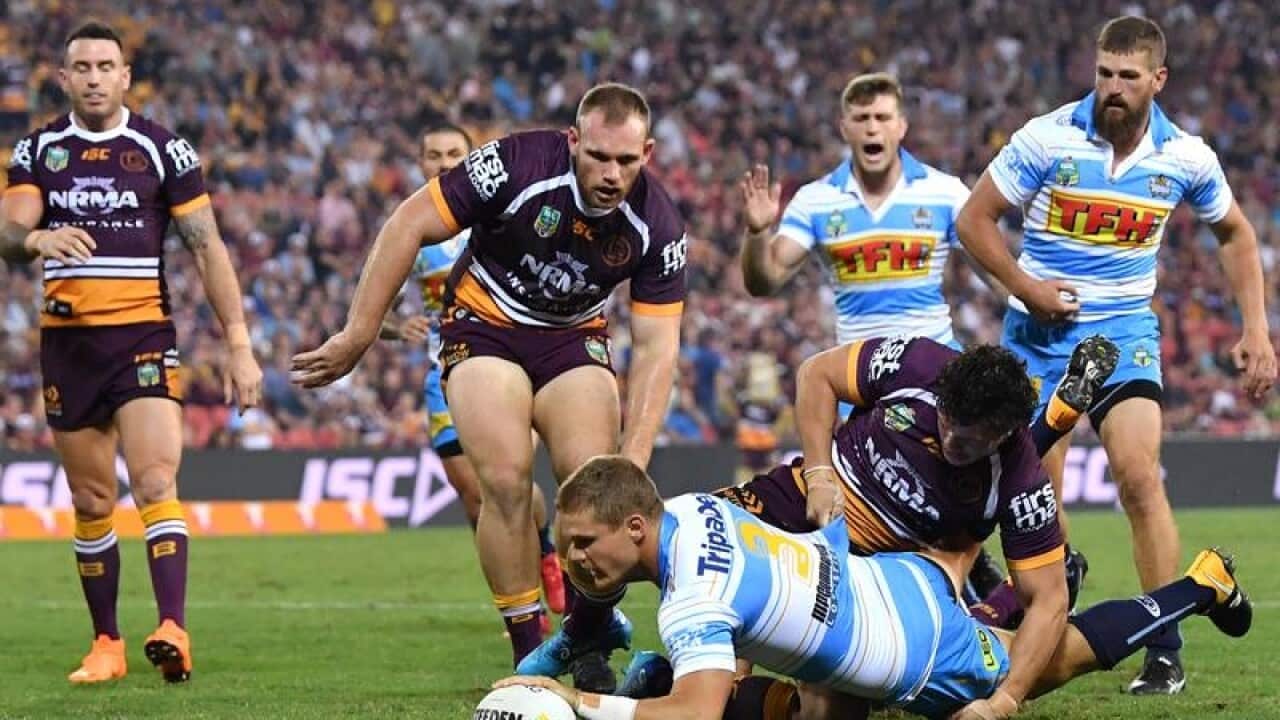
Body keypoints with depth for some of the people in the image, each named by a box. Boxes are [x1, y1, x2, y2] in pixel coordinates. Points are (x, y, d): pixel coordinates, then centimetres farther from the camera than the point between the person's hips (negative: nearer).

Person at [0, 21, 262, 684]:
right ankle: (106, 644, 16)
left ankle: (173, 631, -30)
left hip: (142, 336, -3)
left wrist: (238, 343, -4)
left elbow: (206, 248, 2)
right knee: (91, 504, 7)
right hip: (66, 342, 3)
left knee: (156, 485, -19)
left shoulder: (163, 150, 1)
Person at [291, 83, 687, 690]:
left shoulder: (657, 225, -19)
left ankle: (588, 640, 4)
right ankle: (529, 655, -10)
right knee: (505, 480, -21)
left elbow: (656, 346, -16)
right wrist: (357, 336, -19)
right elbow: (409, 225, -21)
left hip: (573, 337, 2)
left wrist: (633, 460, -27)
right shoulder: (517, 164, -28)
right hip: (483, 325, -2)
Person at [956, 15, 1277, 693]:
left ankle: (1166, 653, -10)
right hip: (1039, 332, 0)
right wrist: (1026, 286, -14)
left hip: (1124, 332, 0)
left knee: (1139, 479, -17)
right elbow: (974, 218, -3)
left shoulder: (1185, 157, -4)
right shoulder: (1047, 139, -11)